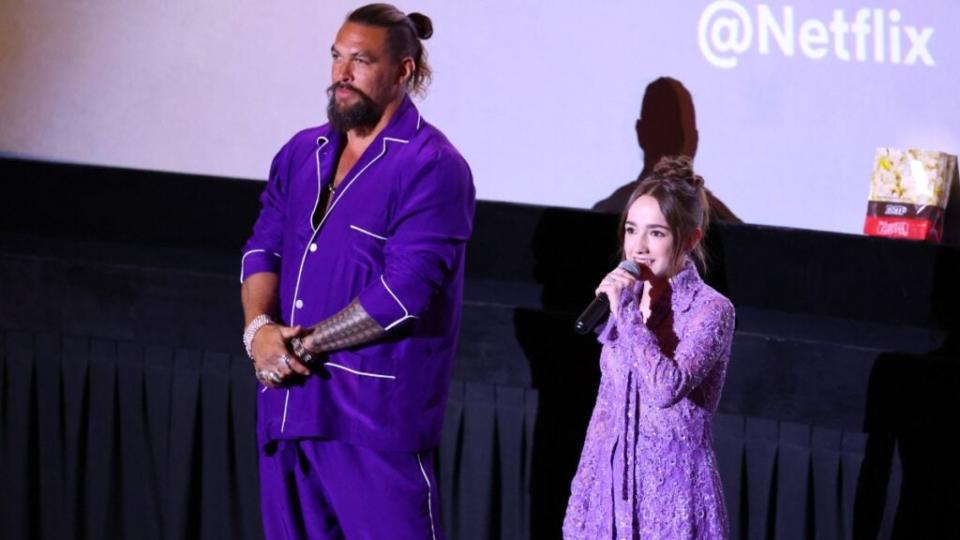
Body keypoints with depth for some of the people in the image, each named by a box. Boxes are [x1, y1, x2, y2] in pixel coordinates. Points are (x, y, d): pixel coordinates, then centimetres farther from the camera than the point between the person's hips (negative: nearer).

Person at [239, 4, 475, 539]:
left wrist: (304, 344, -13)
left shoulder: (433, 167, -10)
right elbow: (263, 249, 12)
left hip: (377, 410, -7)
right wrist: (259, 328, -9)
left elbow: (404, 292, -18)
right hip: (289, 401, 7)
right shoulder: (301, 153, 14)